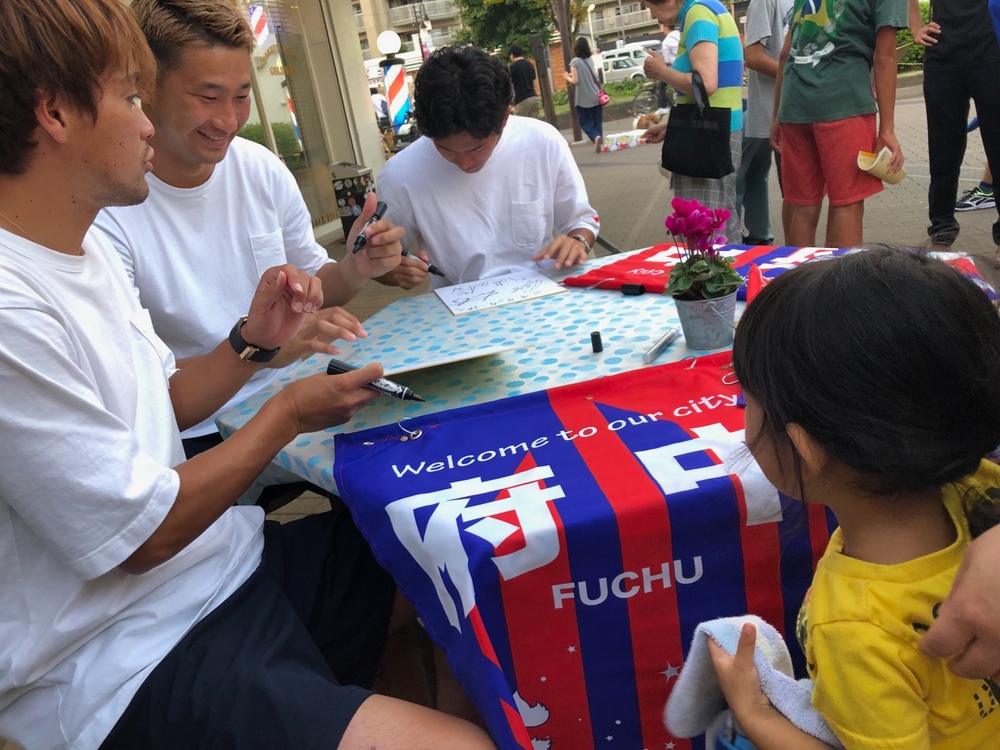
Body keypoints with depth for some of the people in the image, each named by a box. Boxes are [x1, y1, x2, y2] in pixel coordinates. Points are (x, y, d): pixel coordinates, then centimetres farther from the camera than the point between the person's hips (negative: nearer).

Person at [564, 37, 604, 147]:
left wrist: (568, 77, 7)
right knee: (597, 121, 11)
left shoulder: (575, 61, -10)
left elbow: (575, 81, -14)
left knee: (586, 122, 4)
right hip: (596, 96, 5)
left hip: (584, 99, -5)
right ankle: (599, 142, 8)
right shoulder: (590, 60, 8)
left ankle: (596, 137, -20)